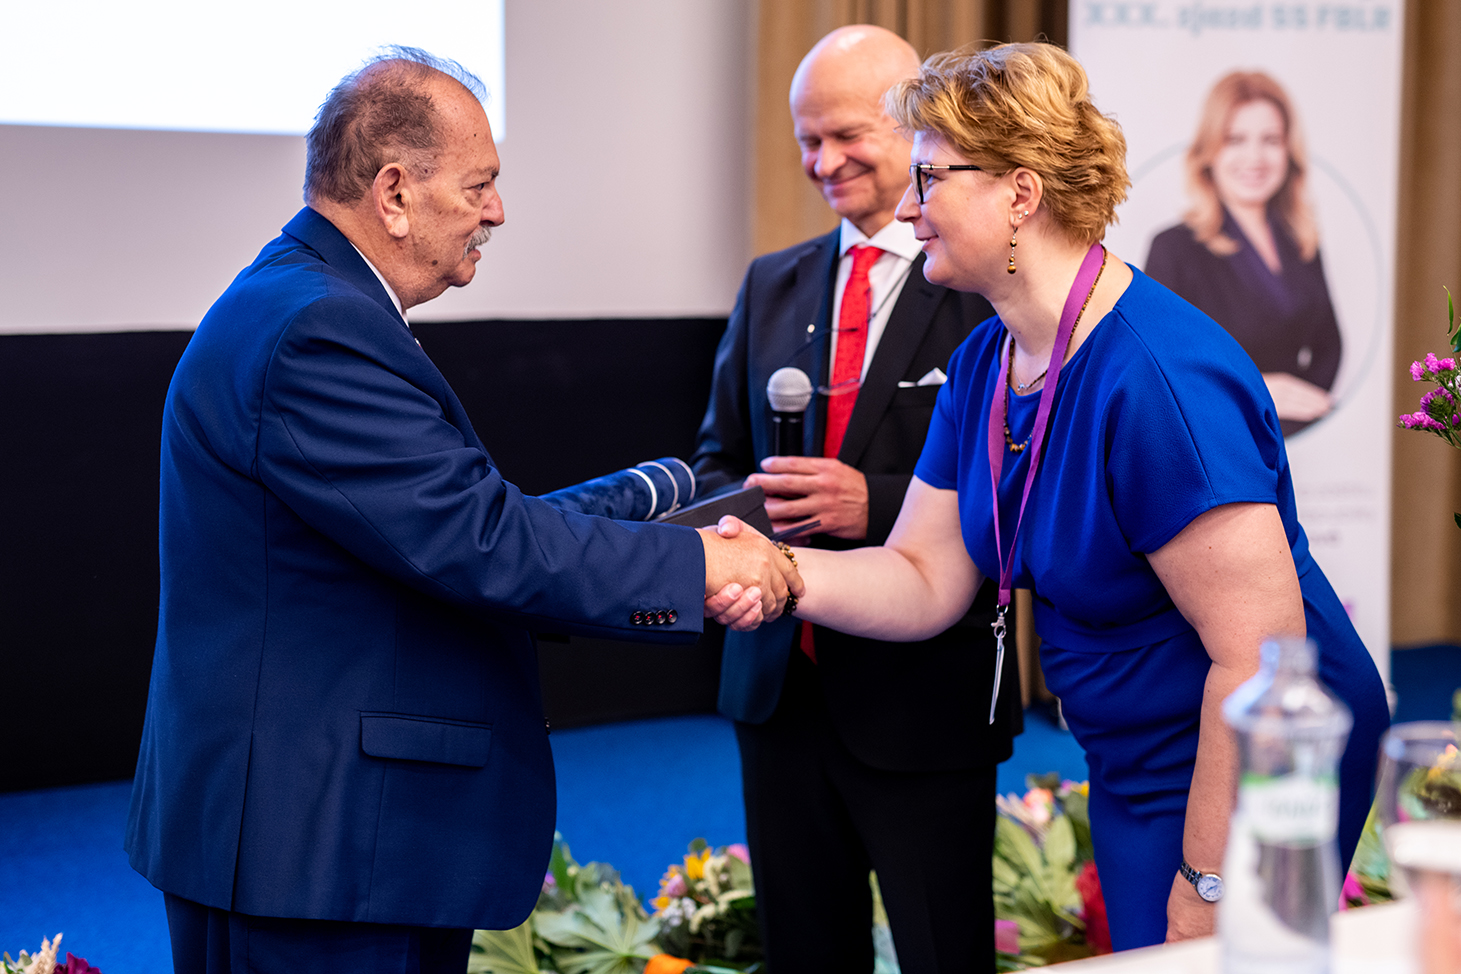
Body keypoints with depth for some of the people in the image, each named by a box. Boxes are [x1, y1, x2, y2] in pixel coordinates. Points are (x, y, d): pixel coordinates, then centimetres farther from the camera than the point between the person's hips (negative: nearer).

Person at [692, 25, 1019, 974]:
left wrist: (877, 503, -24)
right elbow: (718, 457, 16)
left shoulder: (992, 290, -9)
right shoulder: (772, 284, 11)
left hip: (923, 701, -5)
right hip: (779, 684, 6)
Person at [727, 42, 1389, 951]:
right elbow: (927, 579, 2)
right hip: (1133, 765, 9)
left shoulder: (1160, 379, -29)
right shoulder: (984, 365, 2)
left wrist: (1207, 879, -24)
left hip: (1244, 776, -9)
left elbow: (1261, 649, -29)